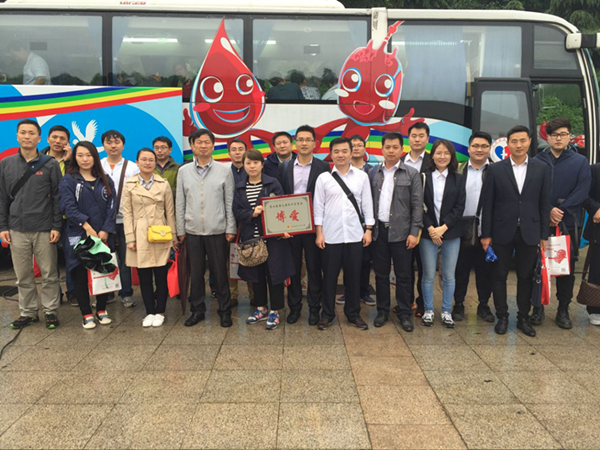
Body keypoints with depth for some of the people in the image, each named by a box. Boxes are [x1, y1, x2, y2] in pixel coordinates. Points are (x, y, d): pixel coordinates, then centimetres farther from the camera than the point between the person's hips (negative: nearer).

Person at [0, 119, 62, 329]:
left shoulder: (50, 164, 0)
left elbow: (57, 198, -1)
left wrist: (57, 227, -6)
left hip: (44, 230, -2)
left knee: (49, 274, 3)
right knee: (23, 276, 8)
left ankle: (51, 312, 16)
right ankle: (28, 312, 21)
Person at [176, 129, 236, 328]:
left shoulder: (224, 170, 1)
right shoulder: (183, 171, 6)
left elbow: (230, 203, 1)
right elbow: (180, 204, 7)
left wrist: (231, 229, -3)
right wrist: (180, 231, 4)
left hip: (218, 231, -2)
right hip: (192, 231, 2)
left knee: (220, 273, 4)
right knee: (196, 273, 10)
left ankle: (225, 311, 17)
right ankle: (197, 310, 24)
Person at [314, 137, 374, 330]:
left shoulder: (362, 177, 4)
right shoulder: (323, 178, 1)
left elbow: (367, 205, 6)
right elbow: (319, 207, 2)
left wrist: (368, 230, 1)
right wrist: (319, 233, -2)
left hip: (355, 235, 1)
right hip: (331, 235, -1)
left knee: (353, 276, 8)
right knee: (329, 276, 6)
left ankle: (353, 314, 22)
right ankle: (327, 314, 20)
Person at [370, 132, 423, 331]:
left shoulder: (411, 173, 0)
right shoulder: (374, 173, 9)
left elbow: (417, 205, -2)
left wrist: (414, 232, -9)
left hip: (401, 231, -2)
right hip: (379, 230, 3)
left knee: (403, 275, 4)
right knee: (381, 274, 10)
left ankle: (405, 313, 16)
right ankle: (382, 311, 22)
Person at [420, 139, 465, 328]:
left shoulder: (458, 179, 7)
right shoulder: (423, 177, 1)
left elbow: (459, 207, 0)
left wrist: (443, 227, -10)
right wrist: (430, 228, -11)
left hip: (451, 233, 1)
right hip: (428, 233, -1)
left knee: (449, 275, 6)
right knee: (428, 275, 3)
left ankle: (447, 312, 18)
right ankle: (428, 311, 16)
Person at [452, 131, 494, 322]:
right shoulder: (458, 170, 4)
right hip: (462, 230, 0)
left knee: (485, 270, 11)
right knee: (461, 269, 10)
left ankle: (483, 305, 27)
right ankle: (458, 304, 24)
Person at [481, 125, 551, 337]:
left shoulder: (541, 168, 3)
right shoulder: (496, 169, -1)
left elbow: (544, 204, 3)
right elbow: (488, 204, -1)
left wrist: (544, 235, 0)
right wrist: (486, 234, -4)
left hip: (529, 232, 1)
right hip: (502, 232, -1)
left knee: (526, 277, 9)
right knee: (499, 276, 6)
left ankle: (524, 318, 23)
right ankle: (502, 317, 20)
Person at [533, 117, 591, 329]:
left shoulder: (581, 162, 3)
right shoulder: (537, 161, 1)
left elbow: (581, 192, -5)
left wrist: (560, 211, -14)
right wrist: (549, 211, -16)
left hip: (569, 223, 1)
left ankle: (563, 310, 19)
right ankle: (538, 307, 18)